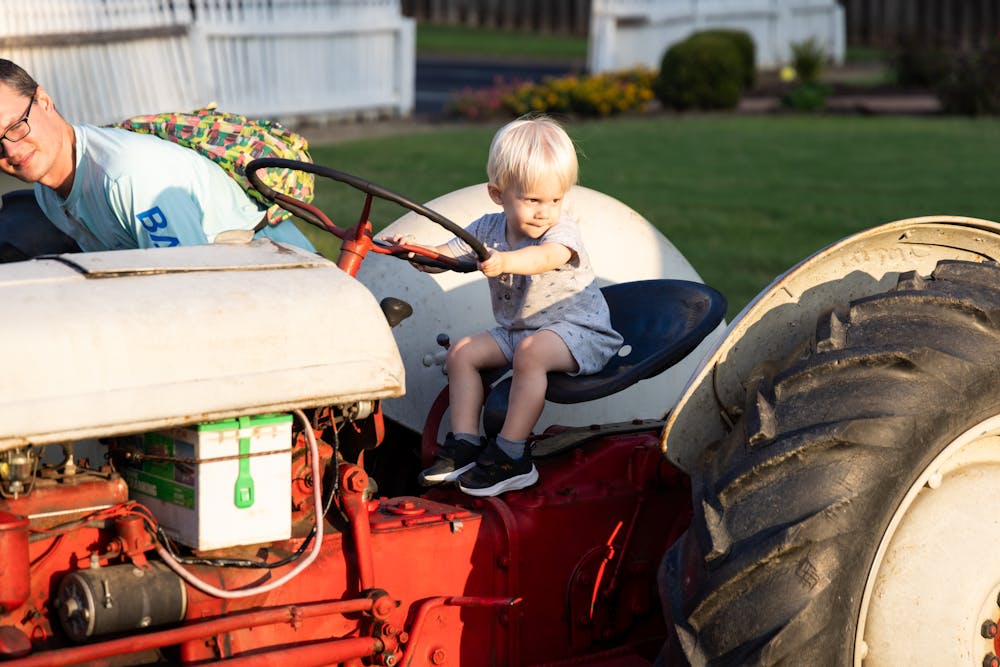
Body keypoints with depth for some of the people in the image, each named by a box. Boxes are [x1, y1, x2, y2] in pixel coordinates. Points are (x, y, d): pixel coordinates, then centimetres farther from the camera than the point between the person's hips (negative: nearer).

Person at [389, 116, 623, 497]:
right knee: (462, 353, -5)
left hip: (578, 329, -7)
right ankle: (465, 446, -4)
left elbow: (543, 258, -43)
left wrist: (504, 261, -64)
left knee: (531, 352, -33)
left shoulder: (563, 231, -19)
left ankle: (511, 456, -28)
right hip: (516, 330, 7)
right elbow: (443, 257, -5)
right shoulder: (489, 230, -1)